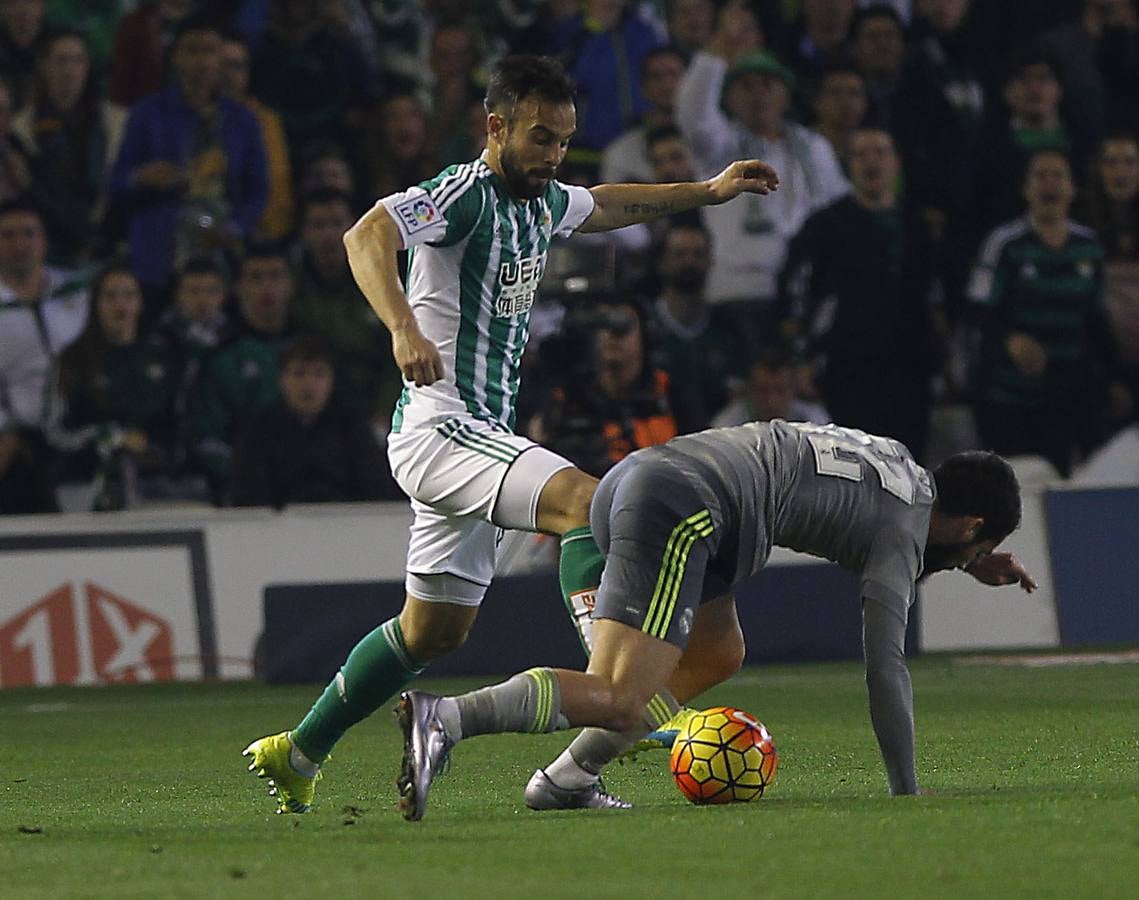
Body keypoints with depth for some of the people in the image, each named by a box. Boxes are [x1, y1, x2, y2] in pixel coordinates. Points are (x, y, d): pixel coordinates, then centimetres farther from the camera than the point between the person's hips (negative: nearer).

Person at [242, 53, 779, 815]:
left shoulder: (542, 201, 13)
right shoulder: (465, 193, -15)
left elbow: (604, 207, 36)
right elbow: (368, 235, -31)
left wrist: (709, 191, 35)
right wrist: (405, 330, -46)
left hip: (483, 435, 10)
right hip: (440, 428, -10)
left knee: (436, 630, 15)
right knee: (585, 500, -29)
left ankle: (297, 755, 27)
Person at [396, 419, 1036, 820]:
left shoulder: (901, 463, 27)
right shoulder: (906, 529, 4)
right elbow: (886, 668, 0)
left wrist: (967, 564, 43)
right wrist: (907, 793, 7)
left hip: (640, 475, 9)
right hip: (683, 509, -9)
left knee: (719, 657, 22)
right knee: (619, 703, -17)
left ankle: (568, 779, 12)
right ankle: (447, 720, -38)